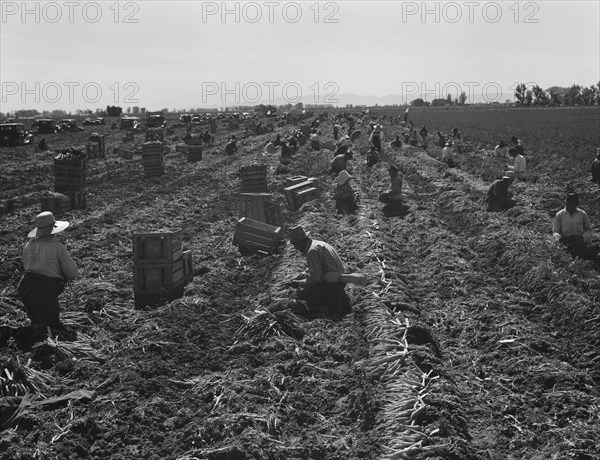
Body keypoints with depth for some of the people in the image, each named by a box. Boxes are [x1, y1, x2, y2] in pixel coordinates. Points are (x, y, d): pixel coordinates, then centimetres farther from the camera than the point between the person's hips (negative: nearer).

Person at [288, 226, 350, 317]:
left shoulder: (313, 251, -18)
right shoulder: (318, 244, 13)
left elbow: (315, 278, -19)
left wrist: (299, 283, -6)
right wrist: (303, 275, 18)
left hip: (333, 285, -10)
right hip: (340, 281, 10)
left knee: (302, 294, -5)